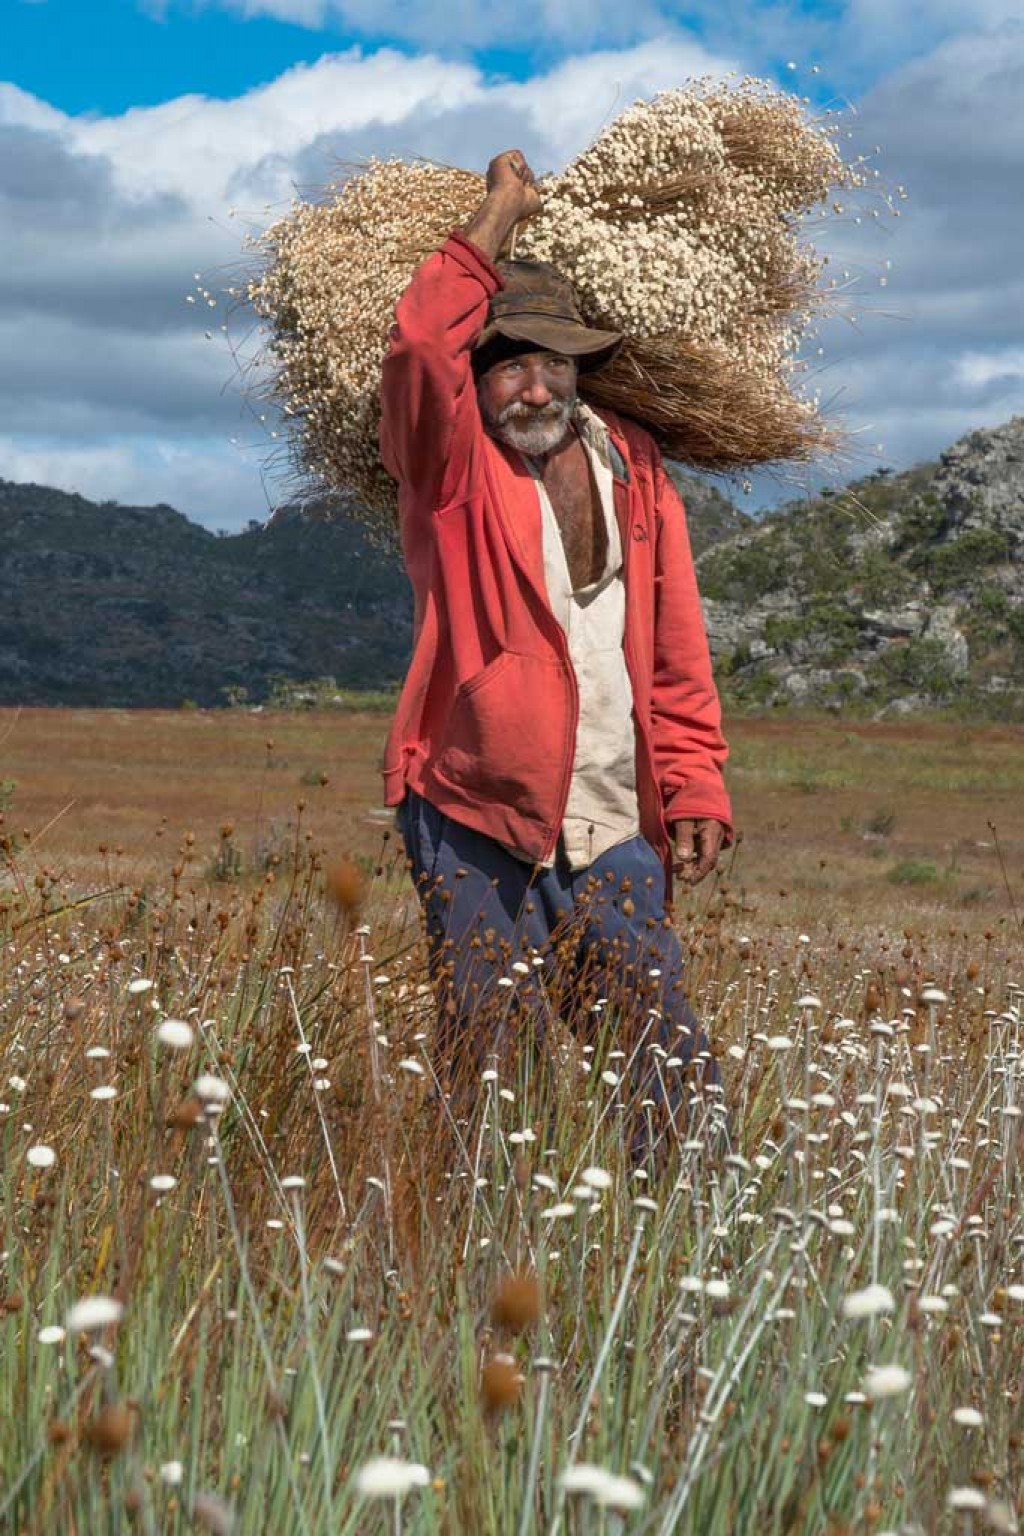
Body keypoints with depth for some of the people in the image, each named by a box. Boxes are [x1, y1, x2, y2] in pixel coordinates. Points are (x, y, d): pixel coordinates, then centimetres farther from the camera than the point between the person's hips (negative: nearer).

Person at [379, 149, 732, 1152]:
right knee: (495, 1072, 2)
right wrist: (497, 220, -14)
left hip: (617, 832, 3)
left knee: (667, 1067, 1)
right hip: (478, 824, -3)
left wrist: (694, 789, 6)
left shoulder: (634, 467, 11)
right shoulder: (451, 464, -1)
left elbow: (677, 651, 12)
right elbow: (420, 348, -23)